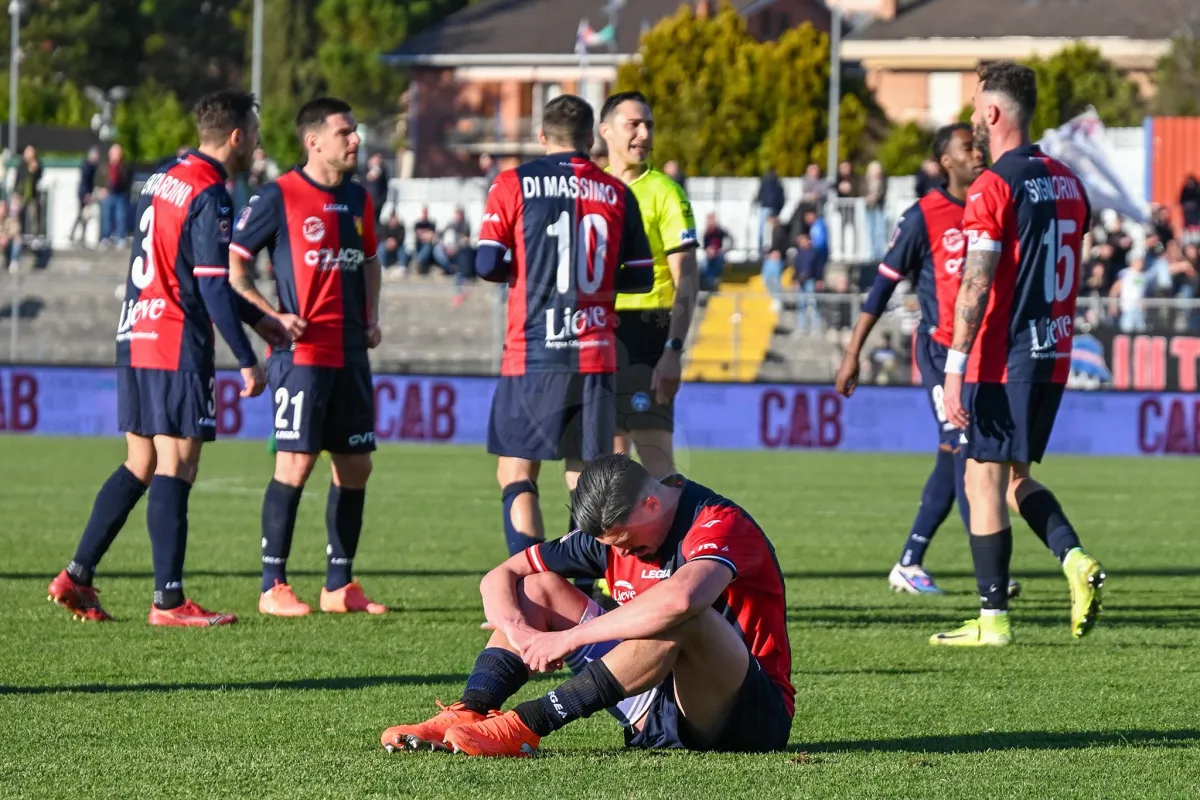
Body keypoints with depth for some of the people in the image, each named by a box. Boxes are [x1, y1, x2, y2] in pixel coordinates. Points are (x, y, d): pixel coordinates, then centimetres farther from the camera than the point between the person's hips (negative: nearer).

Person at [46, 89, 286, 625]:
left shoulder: (163, 179, 15)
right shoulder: (209, 195, -14)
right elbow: (213, 286, -17)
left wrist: (255, 317, 28)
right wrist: (247, 361, -13)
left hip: (135, 339, 9)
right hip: (178, 347, -9)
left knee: (140, 466, 14)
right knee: (176, 467, -6)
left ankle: (77, 577, 11)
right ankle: (168, 601, -7)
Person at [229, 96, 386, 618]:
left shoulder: (358, 199, 12)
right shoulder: (279, 197, -8)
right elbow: (232, 262, -6)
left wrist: (372, 316, 13)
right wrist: (271, 316, -14)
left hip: (351, 355, 7)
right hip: (301, 352, -7)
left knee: (355, 465, 7)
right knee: (296, 463, -10)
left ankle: (339, 585, 16)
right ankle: (273, 587, -2)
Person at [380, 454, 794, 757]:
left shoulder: (721, 523, -19)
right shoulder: (615, 530, 3)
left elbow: (680, 599, -41)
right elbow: (499, 578, 7)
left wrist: (570, 637, -34)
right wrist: (519, 630, -17)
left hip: (753, 716, -7)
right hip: (655, 718, 7)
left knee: (684, 620, -38)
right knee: (537, 587, 3)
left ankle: (526, 725, -37)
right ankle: (468, 715, -22)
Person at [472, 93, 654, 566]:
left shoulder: (513, 185, -1)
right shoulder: (617, 194, 6)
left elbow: (487, 265, -6)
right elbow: (640, 277, 9)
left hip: (532, 356, -2)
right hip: (595, 354, 2)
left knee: (516, 475, 3)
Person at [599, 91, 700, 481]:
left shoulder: (664, 192, -5)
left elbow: (687, 279, -10)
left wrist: (674, 350, -19)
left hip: (647, 330, -6)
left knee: (654, 450, -12)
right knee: (612, 448, 8)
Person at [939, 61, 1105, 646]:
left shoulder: (993, 187, -13)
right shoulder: (1068, 182, 11)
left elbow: (977, 286, -18)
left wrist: (956, 366, -17)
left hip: (1002, 360, -8)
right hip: (1053, 357, 8)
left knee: (983, 481, -1)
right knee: (1016, 477, 19)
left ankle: (993, 619, 0)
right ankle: (1075, 559, -2)